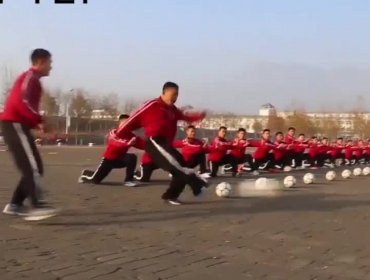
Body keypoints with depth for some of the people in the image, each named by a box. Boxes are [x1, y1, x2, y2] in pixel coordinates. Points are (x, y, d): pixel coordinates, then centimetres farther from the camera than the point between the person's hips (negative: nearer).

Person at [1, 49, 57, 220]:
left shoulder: (31, 79, 22)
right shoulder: (30, 77, -8)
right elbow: (22, 101, -23)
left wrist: (35, 123, 11)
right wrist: (39, 121, -26)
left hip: (17, 125, 10)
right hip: (15, 125, -10)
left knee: (33, 168, 9)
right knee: (32, 167, -17)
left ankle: (15, 205, 11)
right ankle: (37, 206, -23)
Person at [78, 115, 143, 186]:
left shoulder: (131, 136, -10)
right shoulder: (113, 133, -22)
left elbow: (142, 145, -18)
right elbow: (116, 143, -43)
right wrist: (128, 143, -60)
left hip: (120, 158, 3)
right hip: (109, 159, -3)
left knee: (132, 157, -28)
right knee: (95, 180, -2)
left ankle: (128, 180, -17)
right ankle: (85, 174, 34)